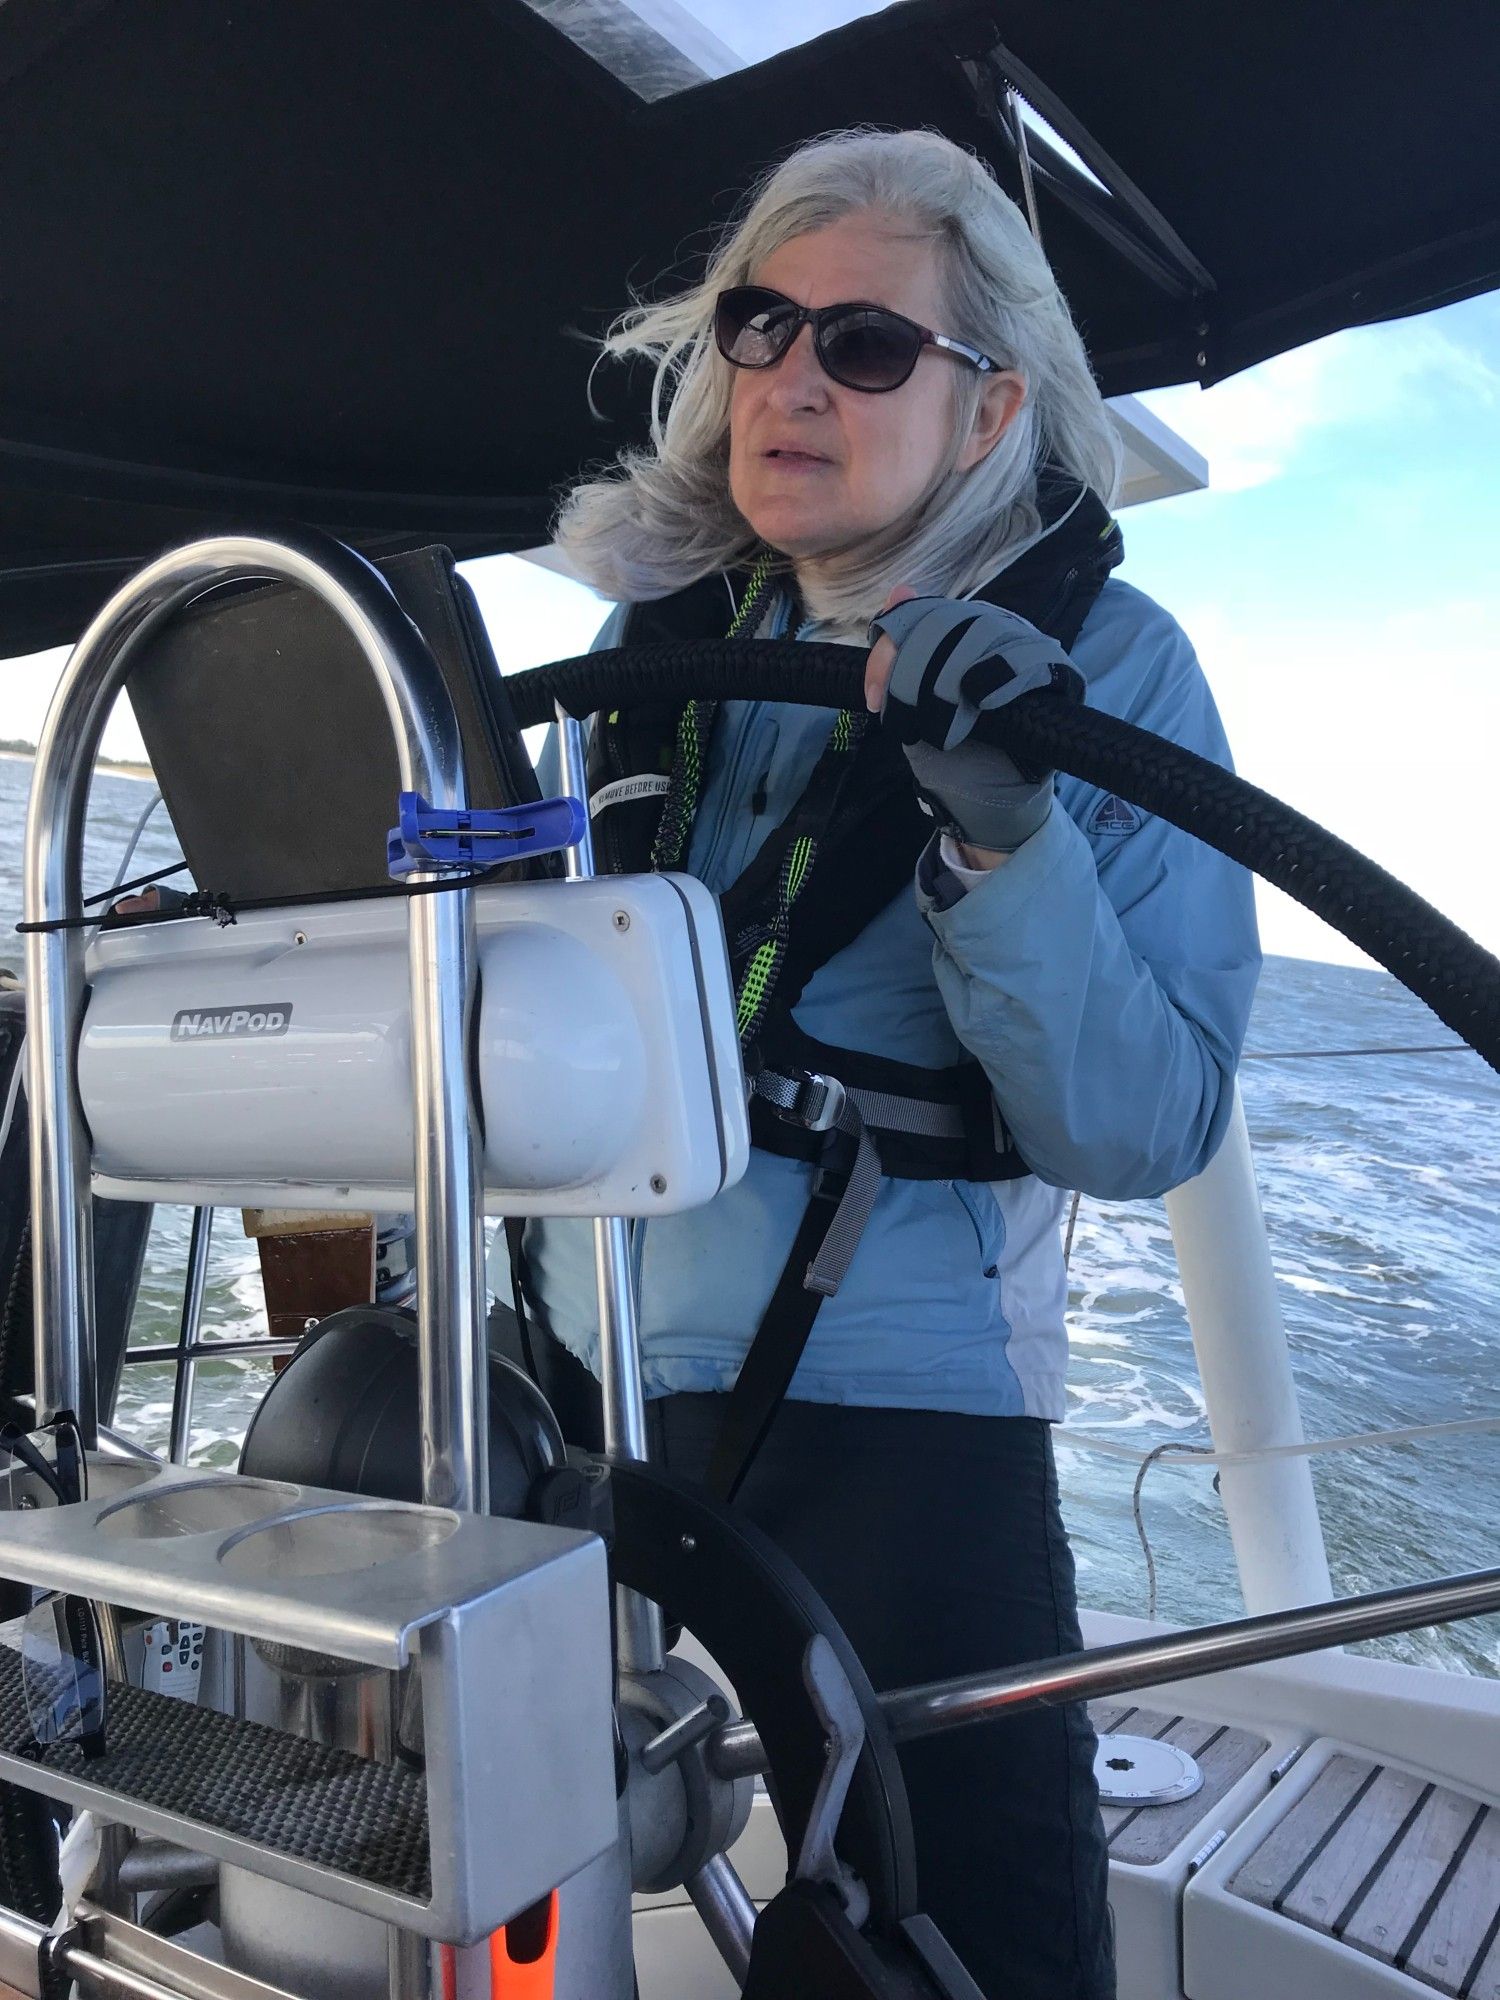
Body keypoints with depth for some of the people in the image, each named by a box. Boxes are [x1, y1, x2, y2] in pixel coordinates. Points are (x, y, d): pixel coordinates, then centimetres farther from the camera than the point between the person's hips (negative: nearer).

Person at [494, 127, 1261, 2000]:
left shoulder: (1103, 661, -8)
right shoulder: (661, 623, 5)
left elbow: (1142, 1129, -17)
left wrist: (1003, 827, -28)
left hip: (886, 1396, -5)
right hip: (567, 1354, 5)